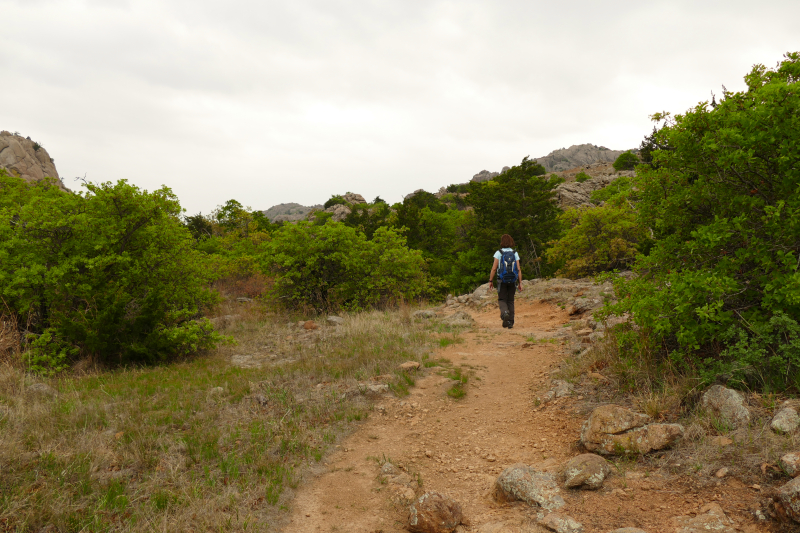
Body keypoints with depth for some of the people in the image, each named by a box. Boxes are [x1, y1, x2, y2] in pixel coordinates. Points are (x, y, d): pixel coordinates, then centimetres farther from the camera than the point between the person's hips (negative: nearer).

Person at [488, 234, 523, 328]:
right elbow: (519, 269, -1)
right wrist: (520, 283, 3)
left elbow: (494, 268, -8)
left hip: (502, 280, -2)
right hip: (513, 280, 2)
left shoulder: (498, 253, -4)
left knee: (502, 300, 7)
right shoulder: (515, 253, 3)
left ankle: (505, 313, -25)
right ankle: (510, 322, 11)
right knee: (510, 300, 12)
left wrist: (491, 280, 0)